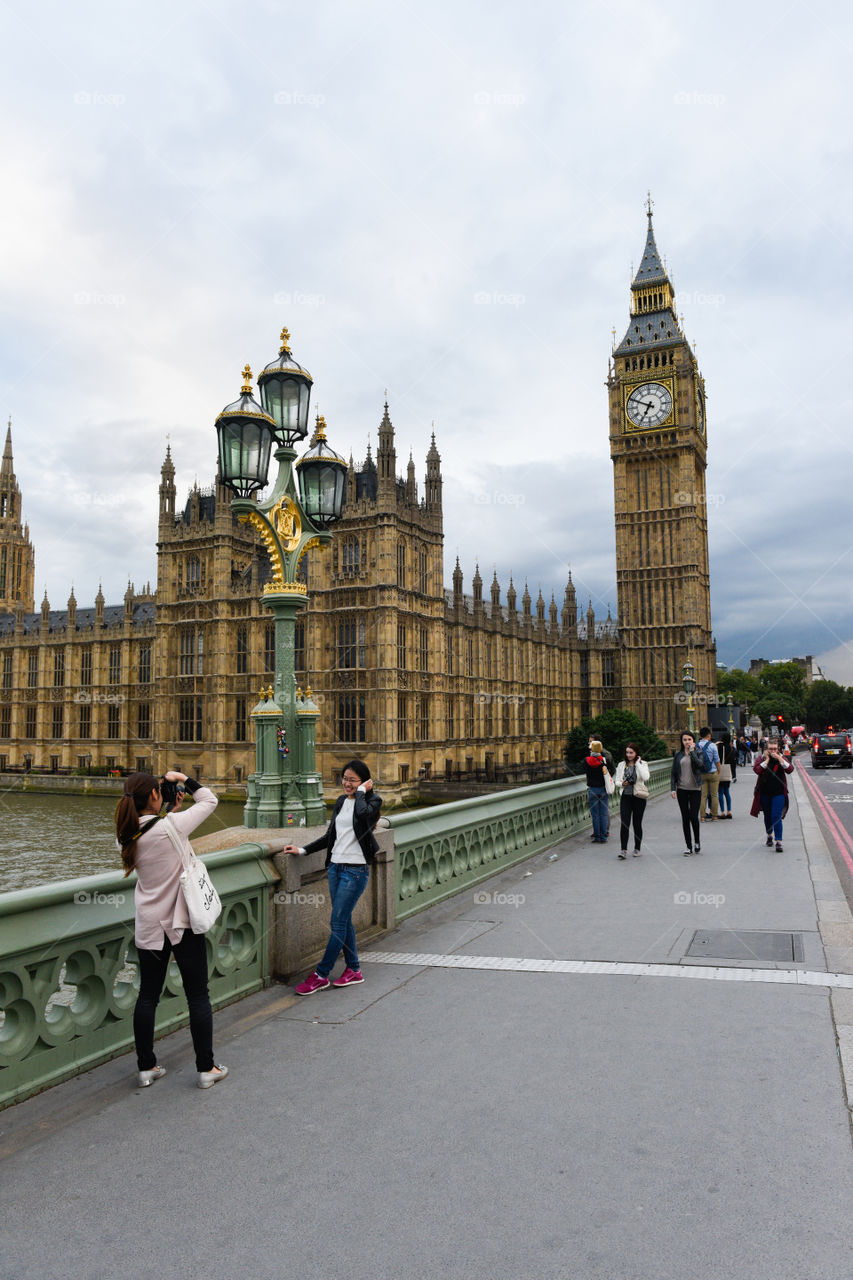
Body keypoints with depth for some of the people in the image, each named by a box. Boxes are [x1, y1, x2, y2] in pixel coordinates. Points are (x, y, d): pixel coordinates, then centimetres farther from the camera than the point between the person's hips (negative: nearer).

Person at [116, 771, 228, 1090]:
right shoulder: (171, 827, -21)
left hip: (148, 927, 5)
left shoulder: (125, 837, -4)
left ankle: (146, 1067, 25)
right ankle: (206, 1069, 15)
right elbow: (209, 800, -9)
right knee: (198, 996, 6)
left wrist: (172, 812, 11)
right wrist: (182, 778, 0)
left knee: (147, 996, 16)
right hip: (182, 923, -5)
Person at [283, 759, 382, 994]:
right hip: (335, 867, 7)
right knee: (344, 921, 11)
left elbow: (364, 814, -32)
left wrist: (361, 792, -16)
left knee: (337, 922, -3)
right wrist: (303, 850, 12)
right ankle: (353, 971, 23)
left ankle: (321, 975, 5)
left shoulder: (372, 800, -7)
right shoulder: (341, 801, 12)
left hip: (355, 870, -7)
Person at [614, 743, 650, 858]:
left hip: (639, 797, -1)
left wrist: (637, 763, -15)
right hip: (625, 796, 2)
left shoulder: (643, 764, 0)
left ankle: (637, 849, 20)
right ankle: (623, 850, -9)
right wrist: (621, 784, -12)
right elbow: (617, 780, 11)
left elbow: (646, 777, -18)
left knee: (637, 823, 6)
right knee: (624, 823, -9)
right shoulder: (622, 764, 8)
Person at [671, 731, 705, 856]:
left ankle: (697, 842, 18)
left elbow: (699, 764, -19)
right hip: (682, 790, 2)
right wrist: (673, 788, -1)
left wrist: (692, 751, -14)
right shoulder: (678, 755, 7)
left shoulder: (698, 752, 2)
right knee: (685, 818, 4)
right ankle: (688, 846, 12)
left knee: (694, 817, -6)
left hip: (695, 789, -2)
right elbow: (673, 773, 7)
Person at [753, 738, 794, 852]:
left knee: (776, 817, -12)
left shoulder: (781, 758, 2)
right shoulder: (761, 758, 0)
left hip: (778, 793, -2)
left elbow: (790, 769, -15)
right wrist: (767, 759, -16)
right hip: (765, 793, 2)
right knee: (767, 816, 16)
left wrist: (779, 758, -19)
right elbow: (756, 770, -18)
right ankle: (769, 836, 38)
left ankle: (778, 842, -11)